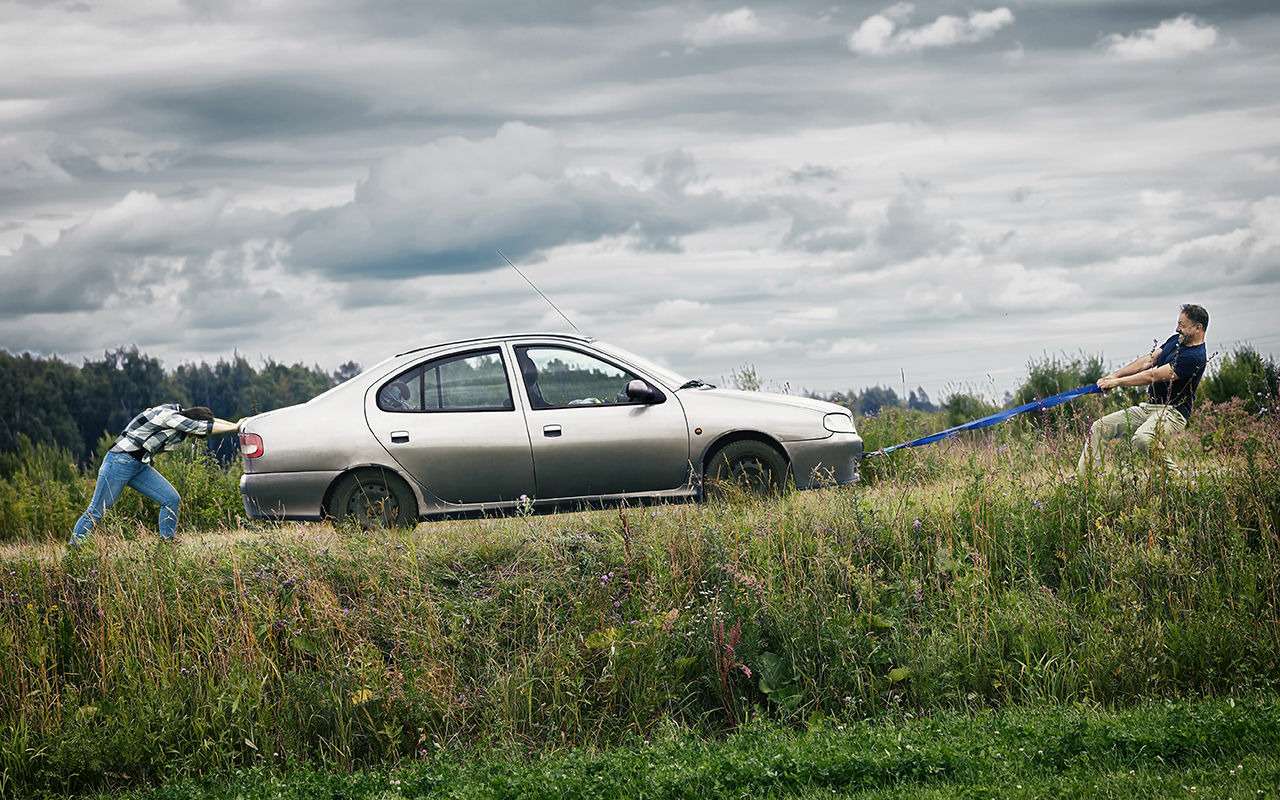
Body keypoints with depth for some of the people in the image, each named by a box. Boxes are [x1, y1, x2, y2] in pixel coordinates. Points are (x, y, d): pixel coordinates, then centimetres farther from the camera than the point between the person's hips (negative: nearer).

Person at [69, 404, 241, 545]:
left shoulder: (180, 413, 4)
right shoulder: (169, 415, -22)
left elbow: (211, 421, 13)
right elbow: (204, 428, -23)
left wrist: (235, 424, 4)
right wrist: (235, 427, -17)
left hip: (140, 466, 9)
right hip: (120, 461, -9)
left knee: (172, 499, -2)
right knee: (96, 511, -7)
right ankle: (72, 549, 0)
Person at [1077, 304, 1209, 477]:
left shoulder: (1195, 357, -20)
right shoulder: (1176, 340, 11)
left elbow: (1153, 376, -19)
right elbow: (1148, 361, 10)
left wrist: (1116, 382, -12)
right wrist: (1114, 375, -1)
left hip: (1173, 411, -10)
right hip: (1148, 407, 10)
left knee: (1142, 439, -40)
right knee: (1098, 428, 2)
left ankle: (1173, 475, -21)